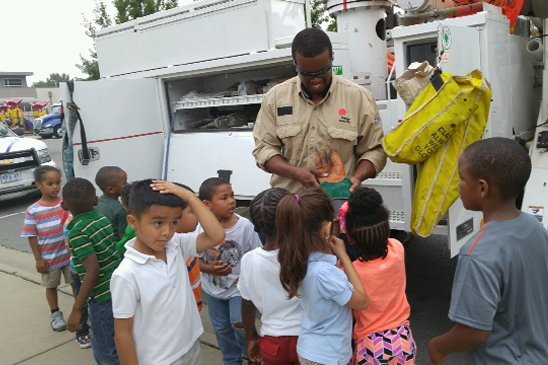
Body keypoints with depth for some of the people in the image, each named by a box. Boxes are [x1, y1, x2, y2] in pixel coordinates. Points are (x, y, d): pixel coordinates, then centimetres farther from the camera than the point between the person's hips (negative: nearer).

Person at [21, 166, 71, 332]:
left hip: (70, 254, 1)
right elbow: (32, 236, -6)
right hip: (49, 258, -1)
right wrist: (38, 259, -6)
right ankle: (55, 314, 36)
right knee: (51, 286, 17)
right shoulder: (33, 211, -11)